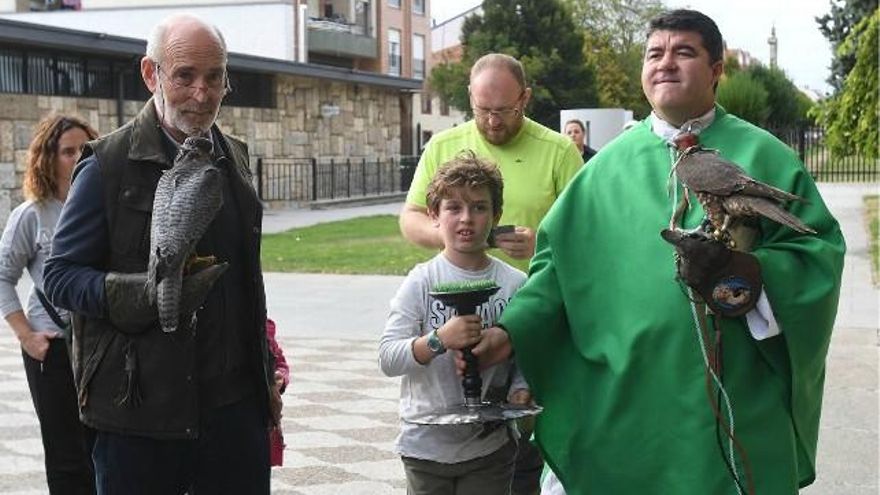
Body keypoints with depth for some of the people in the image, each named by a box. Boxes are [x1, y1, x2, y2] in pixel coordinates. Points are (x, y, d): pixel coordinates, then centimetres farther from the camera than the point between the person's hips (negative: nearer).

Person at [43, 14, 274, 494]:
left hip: (234, 402, 5)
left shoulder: (233, 159, 12)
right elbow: (60, 276, -7)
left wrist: (264, 364, 22)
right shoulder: (107, 166, -7)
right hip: (139, 410, -5)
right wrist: (146, 296, -23)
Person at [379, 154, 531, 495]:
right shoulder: (421, 282, -7)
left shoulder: (514, 284, -3)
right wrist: (438, 340, -26)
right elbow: (387, 358, -12)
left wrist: (520, 390, -16)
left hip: (489, 446, 1)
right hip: (427, 443, 0)